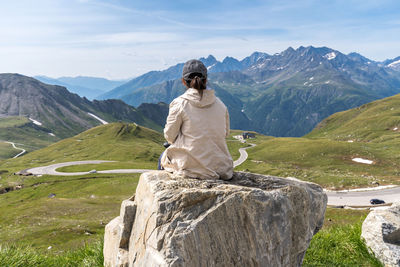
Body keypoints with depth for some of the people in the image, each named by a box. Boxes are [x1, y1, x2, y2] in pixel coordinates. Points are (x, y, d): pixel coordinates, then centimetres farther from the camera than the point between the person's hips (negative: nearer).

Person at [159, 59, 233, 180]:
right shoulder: (220, 104, 1)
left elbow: (169, 136, -4)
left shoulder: (179, 103, -11)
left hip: (192, 167, -3)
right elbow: (225, 133, 11)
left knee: (164, 157, 26)